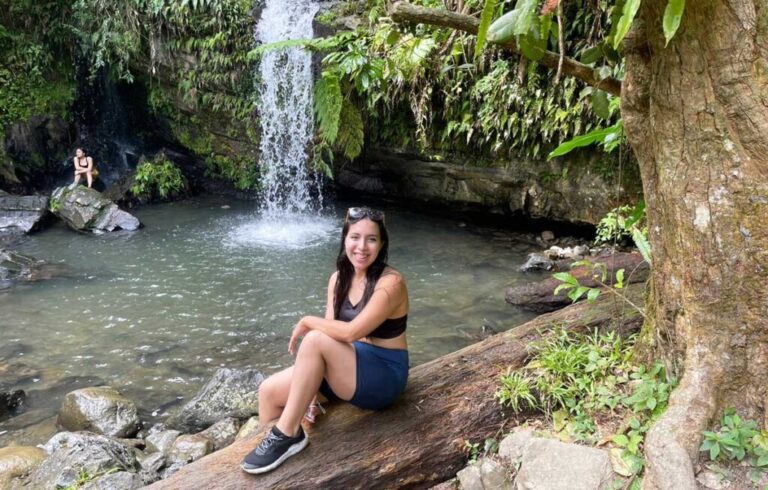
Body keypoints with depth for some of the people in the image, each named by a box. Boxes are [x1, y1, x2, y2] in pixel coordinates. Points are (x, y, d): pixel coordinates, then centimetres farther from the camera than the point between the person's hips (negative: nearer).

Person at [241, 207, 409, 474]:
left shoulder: (390, 283, -20)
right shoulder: (338, 279, 2)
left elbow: (350, 332, -30)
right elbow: (332, 331, -3)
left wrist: (308, 322, -14)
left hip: (383, 377, -7)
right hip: (349, 369, 7)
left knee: (315, 339, -30)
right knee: (269, 391, -8)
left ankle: (288, 434, -18)